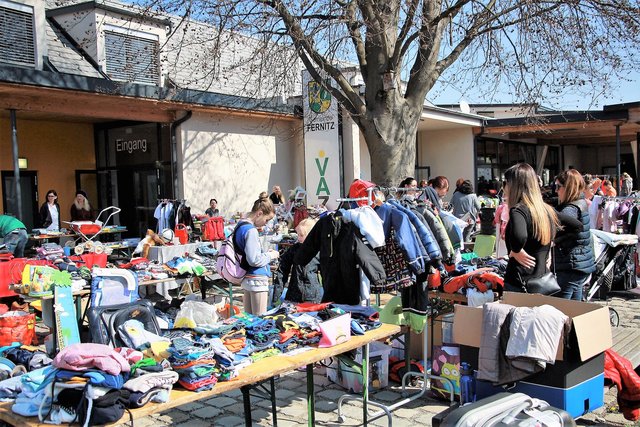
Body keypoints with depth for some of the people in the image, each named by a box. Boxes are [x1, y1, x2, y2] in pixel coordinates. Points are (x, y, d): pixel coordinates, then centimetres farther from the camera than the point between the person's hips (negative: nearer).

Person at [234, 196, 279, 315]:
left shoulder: (240, 226, 12)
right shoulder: (251, 230, -18)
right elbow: (254, 260, -22)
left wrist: (265, 253, 13)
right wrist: (270, 256, -7)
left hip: (246, 279, 10)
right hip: (257, 279, -10)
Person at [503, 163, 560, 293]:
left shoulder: (518, 210, -16)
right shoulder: (548, 210, 6)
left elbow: (519, 236, -38)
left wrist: (516, 252, -16)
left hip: (519, 283, -8)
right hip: (544, 279, 8)